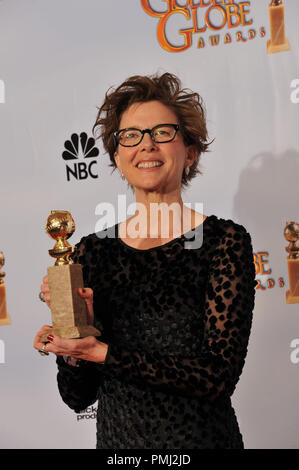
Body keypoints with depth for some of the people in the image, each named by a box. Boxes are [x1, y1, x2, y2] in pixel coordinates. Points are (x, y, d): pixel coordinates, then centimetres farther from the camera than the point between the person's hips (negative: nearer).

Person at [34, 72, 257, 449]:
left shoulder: (224, 241, -12)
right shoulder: (91, 251, -5)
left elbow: (219, 376, -18)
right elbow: (79, 397, -2)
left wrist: (102, 352, -22)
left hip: (201, 437, -2)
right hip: (116, 440, 3)